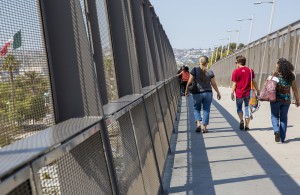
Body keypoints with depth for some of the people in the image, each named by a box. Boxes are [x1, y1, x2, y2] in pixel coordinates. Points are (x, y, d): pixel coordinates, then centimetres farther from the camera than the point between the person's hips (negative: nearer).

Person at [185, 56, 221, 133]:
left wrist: (187, 90, 7)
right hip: (208, 93, 1)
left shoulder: (195, 70, -8)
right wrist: (218, 93, 12)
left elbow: (189, 81, -7)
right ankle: (205, 127, 8)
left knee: (196, 109, 17)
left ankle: (198, 124, -2)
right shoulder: (210, 72, -4)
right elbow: (213, 84, 0)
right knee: (206, 110, 9)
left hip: (197, 93, 0)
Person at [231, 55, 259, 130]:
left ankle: (241, 120, -9)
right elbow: (254, 82, 3)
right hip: (248, 93, 2)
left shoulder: (236, 71, -7)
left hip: (239, 94, -2)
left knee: (239, 108, 15)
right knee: (247, 108, 12)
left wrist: (232, 93, -1)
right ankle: (247, 126, 12)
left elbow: (234, 84, -7)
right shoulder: (250, 70, 2)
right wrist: (257, 90, 12)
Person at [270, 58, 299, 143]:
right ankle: (282, 138, 14)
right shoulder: (291, 75, 5)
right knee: (283, 118, 12)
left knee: (274, 116, 11)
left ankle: (276, 131, -13)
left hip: (276, 98, -3)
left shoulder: (276, 74, -5)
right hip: (286, 99, 3)